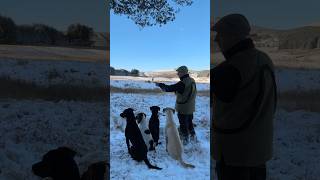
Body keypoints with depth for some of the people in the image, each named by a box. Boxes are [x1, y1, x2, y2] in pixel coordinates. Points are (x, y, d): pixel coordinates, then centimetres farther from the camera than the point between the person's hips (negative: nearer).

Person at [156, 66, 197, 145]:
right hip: (190, 108, 8)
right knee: (189, 122, 23)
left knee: (183, 124, 8)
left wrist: (160, 84, -9)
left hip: (183, 108, -8)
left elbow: (169, 88, -23)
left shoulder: (182, 83, -25)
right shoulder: (192, 81, 2)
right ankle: (193, 136, 34)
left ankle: (185, 139, 20)